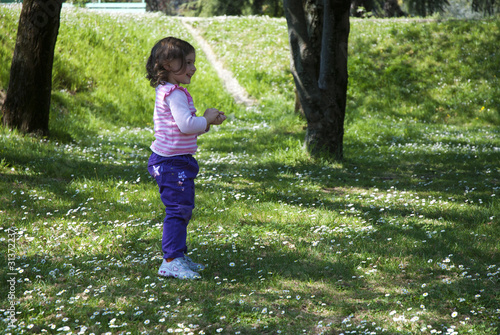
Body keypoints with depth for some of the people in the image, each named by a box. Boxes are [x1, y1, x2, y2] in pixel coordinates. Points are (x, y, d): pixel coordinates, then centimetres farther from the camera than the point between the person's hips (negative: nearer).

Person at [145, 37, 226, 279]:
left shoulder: (167, 92, 17)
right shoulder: (174, 94, -17)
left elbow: (184, 128, 23)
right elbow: (186, 125, -27)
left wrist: (208, 122, 12)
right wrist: (206, 119, -10)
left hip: (176, 162, 11)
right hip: (173, 162, -11)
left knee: (183, 209, 17)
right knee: (178, 209, -10)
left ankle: (178, 256, 26)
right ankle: (171, 261, -7)